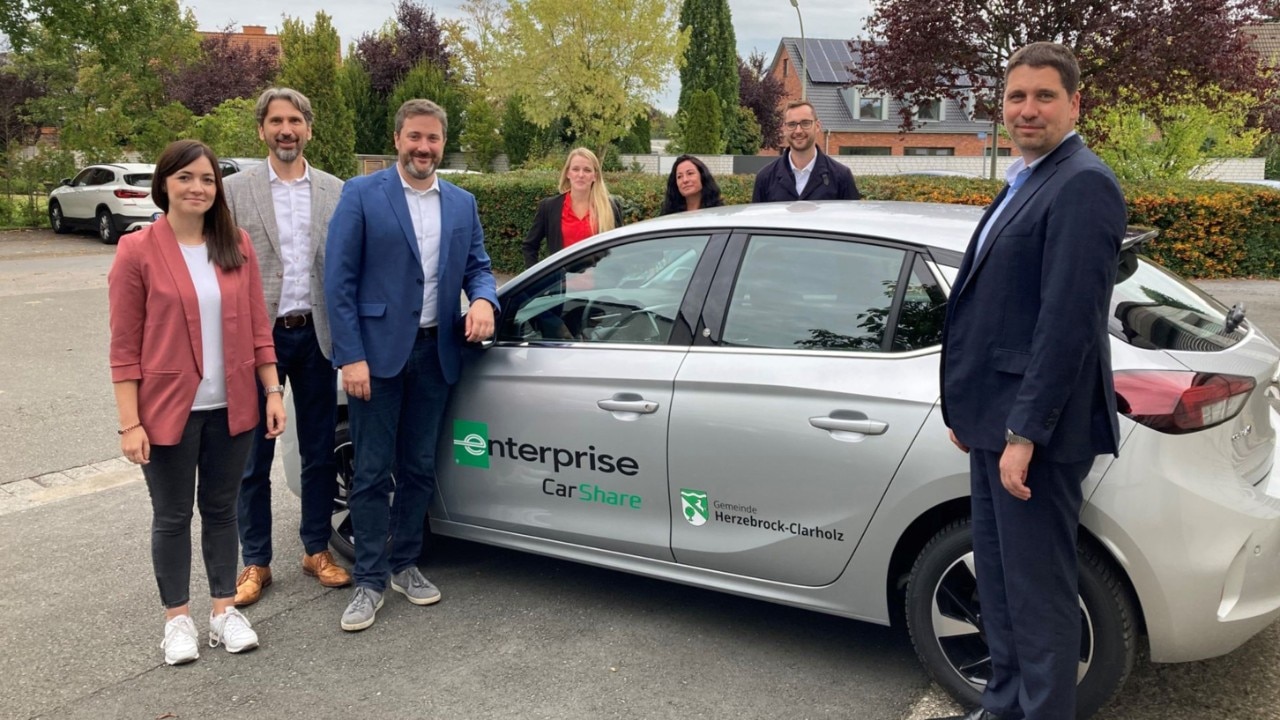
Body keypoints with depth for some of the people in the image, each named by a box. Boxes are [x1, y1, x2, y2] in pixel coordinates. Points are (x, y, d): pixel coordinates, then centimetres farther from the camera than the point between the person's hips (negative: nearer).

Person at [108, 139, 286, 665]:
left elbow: (257, 327, 6)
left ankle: (224, 610, 28)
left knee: (221, 509, 15)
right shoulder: (137, 251, -8)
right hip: (168, 410, -3)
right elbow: (125, 346, -8)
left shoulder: (237, 247, 3)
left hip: (230, 407, 3)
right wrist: (129, 422, -11)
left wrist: (272, 392, 1)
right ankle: (177, 618, 26)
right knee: (173, 516, 10)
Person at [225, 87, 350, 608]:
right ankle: (255, 561, 21)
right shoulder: (236, 190, -1)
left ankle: (316, 549, 27)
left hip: (315, 334, 2)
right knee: (253, 457, 7)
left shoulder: (334, 191, 5)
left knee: (319, 451, 11)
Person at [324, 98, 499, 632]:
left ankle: (404, 565, 28)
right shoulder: (361, 195, -5)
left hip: (435, 352, 5)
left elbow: (477, 265, 14)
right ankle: (370, 580, 13)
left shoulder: (462, 203, 9)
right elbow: (339, 281, -8)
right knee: (372, 472, 2)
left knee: (419, 468, 13)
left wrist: (483, 299, -11)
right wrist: (351, 357, -14)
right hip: (377, 351, -4)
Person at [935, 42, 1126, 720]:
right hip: (997, 420, 10)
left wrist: (1024, 432, -22)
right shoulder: (1024, 182, 16)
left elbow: (1068, 320, -21)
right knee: (998, 581, 20)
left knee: (1038, 594, 2)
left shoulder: (1081, 185, -14)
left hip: (1035, 428, -10)